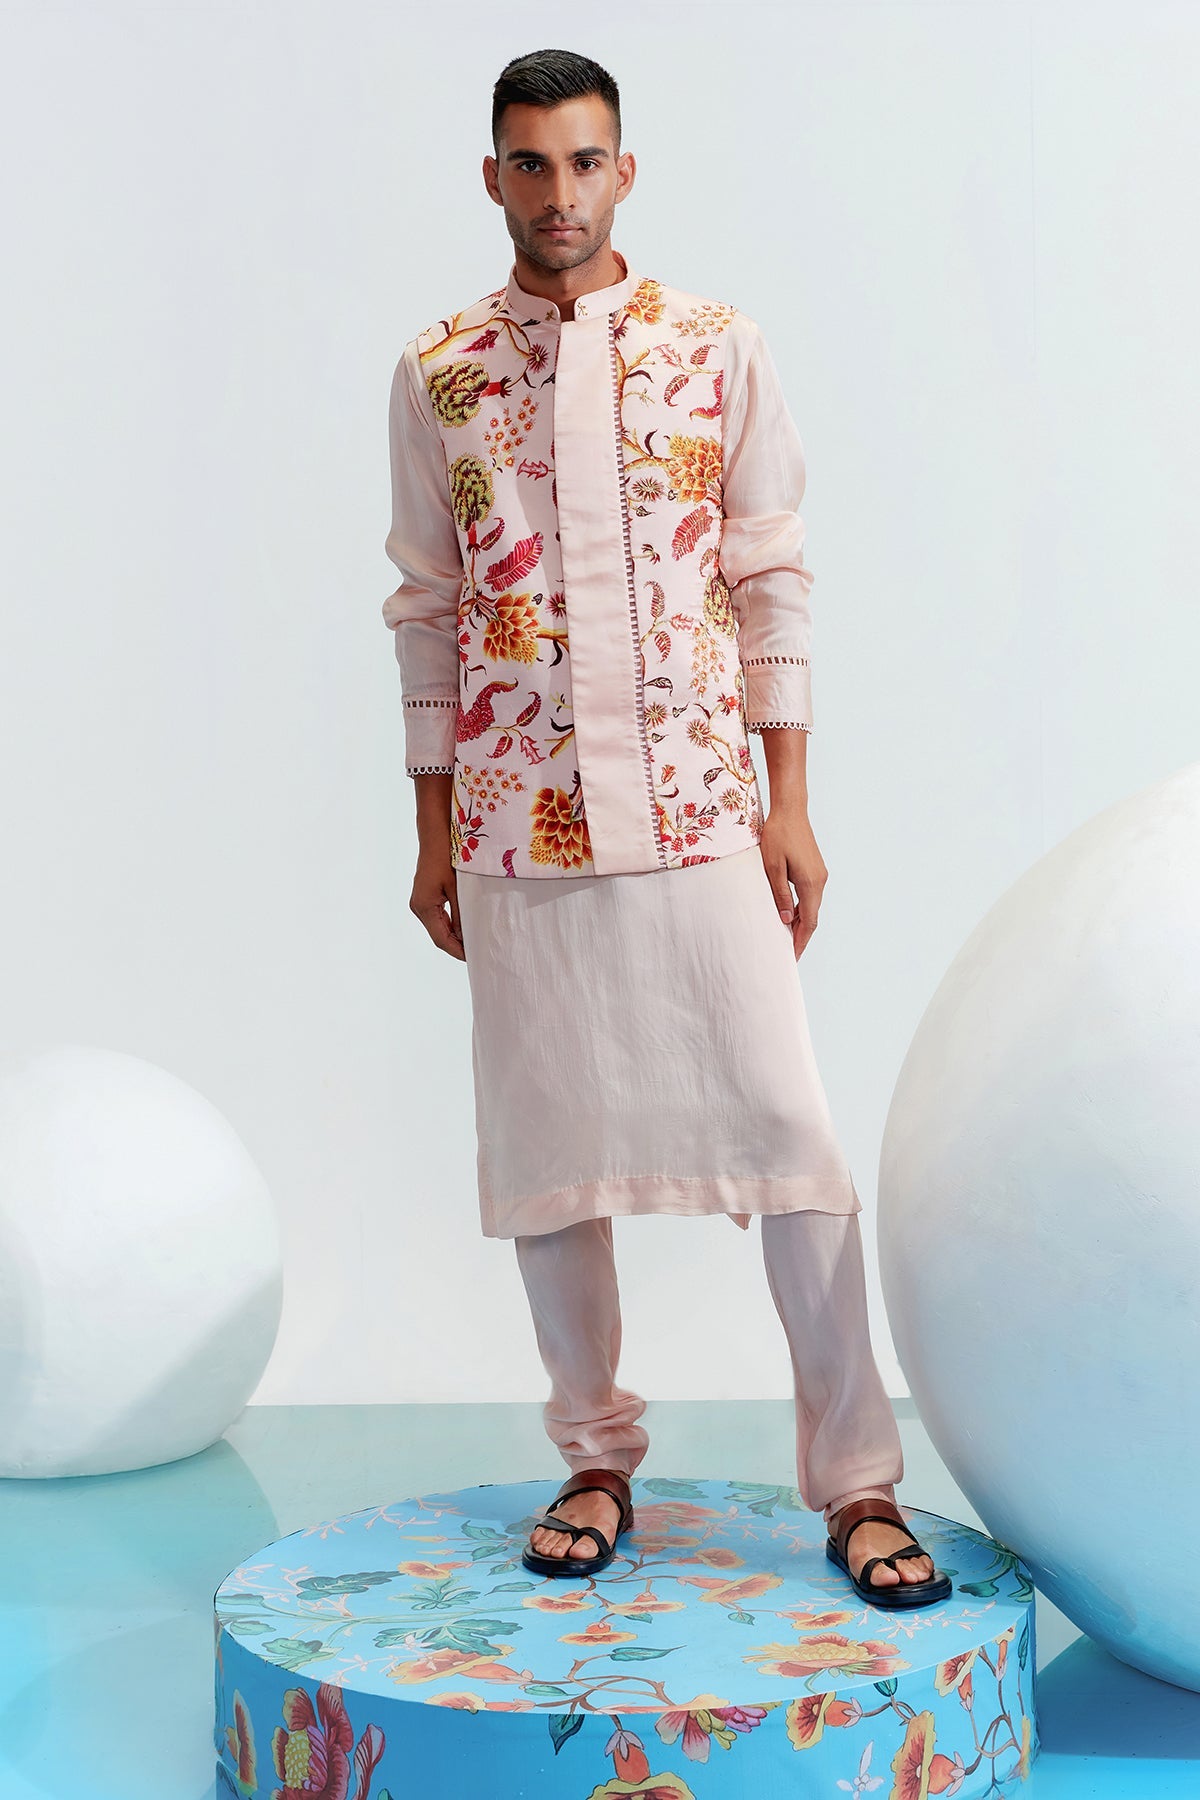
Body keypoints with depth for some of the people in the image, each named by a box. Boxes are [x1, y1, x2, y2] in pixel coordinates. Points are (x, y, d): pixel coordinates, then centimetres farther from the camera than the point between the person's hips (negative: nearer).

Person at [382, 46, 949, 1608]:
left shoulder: (717, 349, 3)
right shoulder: (438, 374, 6)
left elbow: (773, 579, 4)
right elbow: (426, 610, 8)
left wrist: (792, 805, -1)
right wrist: (432, 833, 6)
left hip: (699, 804, -1)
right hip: (519, 815, 1)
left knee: (788, 1126, -4)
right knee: (545, 1140, 7)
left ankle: (857, 1479, 7)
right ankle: (595, 1457, 23)